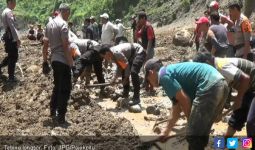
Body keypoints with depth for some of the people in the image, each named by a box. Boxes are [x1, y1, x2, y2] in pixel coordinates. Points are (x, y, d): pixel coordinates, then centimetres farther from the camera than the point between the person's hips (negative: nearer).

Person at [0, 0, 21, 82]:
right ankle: (11, 77, 5)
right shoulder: (9, 12, -16)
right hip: (11, 37, -10)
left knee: (11, 56, 19)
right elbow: (12, 26, -23)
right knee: (13, 57, -2)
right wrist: (17, 38, -23)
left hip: (8, 36, 10)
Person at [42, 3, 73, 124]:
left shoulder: (49, 24, 11)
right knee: (65, 89, -1)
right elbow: (65, 46, -19)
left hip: (54, 60, 8)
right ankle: (61, 117, 2)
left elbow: (45, 44, 13)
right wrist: (71, 63, -17)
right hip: (63, 61, -8)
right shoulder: (63, 24, -14)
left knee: (57, 86, 20)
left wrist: (45, 61, 18)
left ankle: (53, 111, 27)